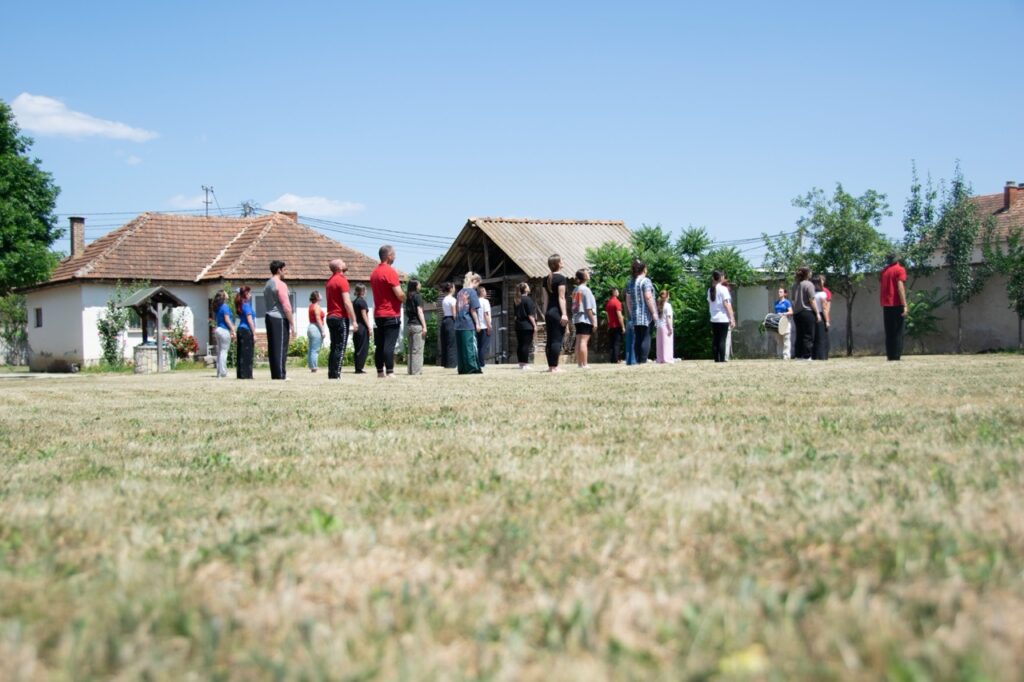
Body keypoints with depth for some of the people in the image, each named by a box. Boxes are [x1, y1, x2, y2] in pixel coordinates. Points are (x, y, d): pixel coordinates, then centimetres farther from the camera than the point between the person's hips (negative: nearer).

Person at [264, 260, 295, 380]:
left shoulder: (267, 285, 16)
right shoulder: (280, 284, -12)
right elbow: (286, 306, -17)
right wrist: (292, 324, -13)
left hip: (269, 317, 9)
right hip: (280, 318, -9)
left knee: (272, 347, 8)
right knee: (281, 348, -8)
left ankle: (274, 374, 10)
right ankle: (280, 375, -9)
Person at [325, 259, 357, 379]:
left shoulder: (330, 281, 16)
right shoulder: (342, 280, -11)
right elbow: (347, 302, -17)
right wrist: (354, 320, -15)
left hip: (330, 316, 8)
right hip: (341, 317, -8)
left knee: (334, 347, 10)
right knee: (340, 348, -7)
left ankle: (331, 374, 8)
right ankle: (336, 374, -11)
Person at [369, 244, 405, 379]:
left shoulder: (374, 272, 13)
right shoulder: (390, 272, -14)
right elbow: (399, 294, -18)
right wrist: (405, 299, 3)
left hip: (378, 314, 8)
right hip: (391, 314, -8)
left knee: (380, 345, 8)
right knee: (389, 345, -10)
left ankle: (380, 372, 10)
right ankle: (389, 373, -13)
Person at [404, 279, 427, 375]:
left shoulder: (407, 298, 13)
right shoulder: (417, 296, -7)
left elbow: (406, 313, 15)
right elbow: (420, 312, -11)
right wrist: (424, 326, -11)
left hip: (409, 324, 7)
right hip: (417, 324, -7)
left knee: (411, 350, 10)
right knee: (417, 350, -6)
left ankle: (411, 370, 9)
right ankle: (416, 370, -8)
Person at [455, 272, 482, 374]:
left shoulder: (460, 292, 14)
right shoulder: (472, 292, -7)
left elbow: (457, 309, 14)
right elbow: (473, 310, -10)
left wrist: (458, 321, 16)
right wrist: (477, 323, -6)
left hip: (459, 325, 7)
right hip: (469, 325, -7)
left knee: (461, 348, 7)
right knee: (471, 346, -4)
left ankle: (462, 369, 10)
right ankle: (472, 368, -6)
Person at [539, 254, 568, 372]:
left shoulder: (546, 279, 12)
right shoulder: (561, 278, -8)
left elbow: (545, 299, 14)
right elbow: (561, 297, -14)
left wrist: (545, 314, 17)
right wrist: (564, 314, -16)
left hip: (549, 312, 7)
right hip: (557, 312, -7)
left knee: (549, 340, 8)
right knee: (557, 340, -6)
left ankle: (550, 366, 11)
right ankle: (555, 366, -9)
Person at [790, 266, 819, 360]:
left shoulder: (795, 285, 10)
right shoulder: (808, 284, -9)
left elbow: (792, 299, 14)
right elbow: (812, 300, -11)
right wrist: (817, 313, -6)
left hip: (796, 313, 6)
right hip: (807, 313, -6)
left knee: (799, 335, 11)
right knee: (808, 336, -2)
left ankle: (798, 355, 10)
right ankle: (807, 356, -5)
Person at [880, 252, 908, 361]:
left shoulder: (884, 271, 15)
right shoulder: (900, 270, -3)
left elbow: (881, 288, 13)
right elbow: (900, 287, -13)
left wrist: (883, 304, 16)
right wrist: (904, 305, -16)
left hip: (886, 305, 5)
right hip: (897, 304, -5)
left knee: (889, 333, 9)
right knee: (898, 332, -4)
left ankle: (890, 356, 5)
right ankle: (896, 356, -9)